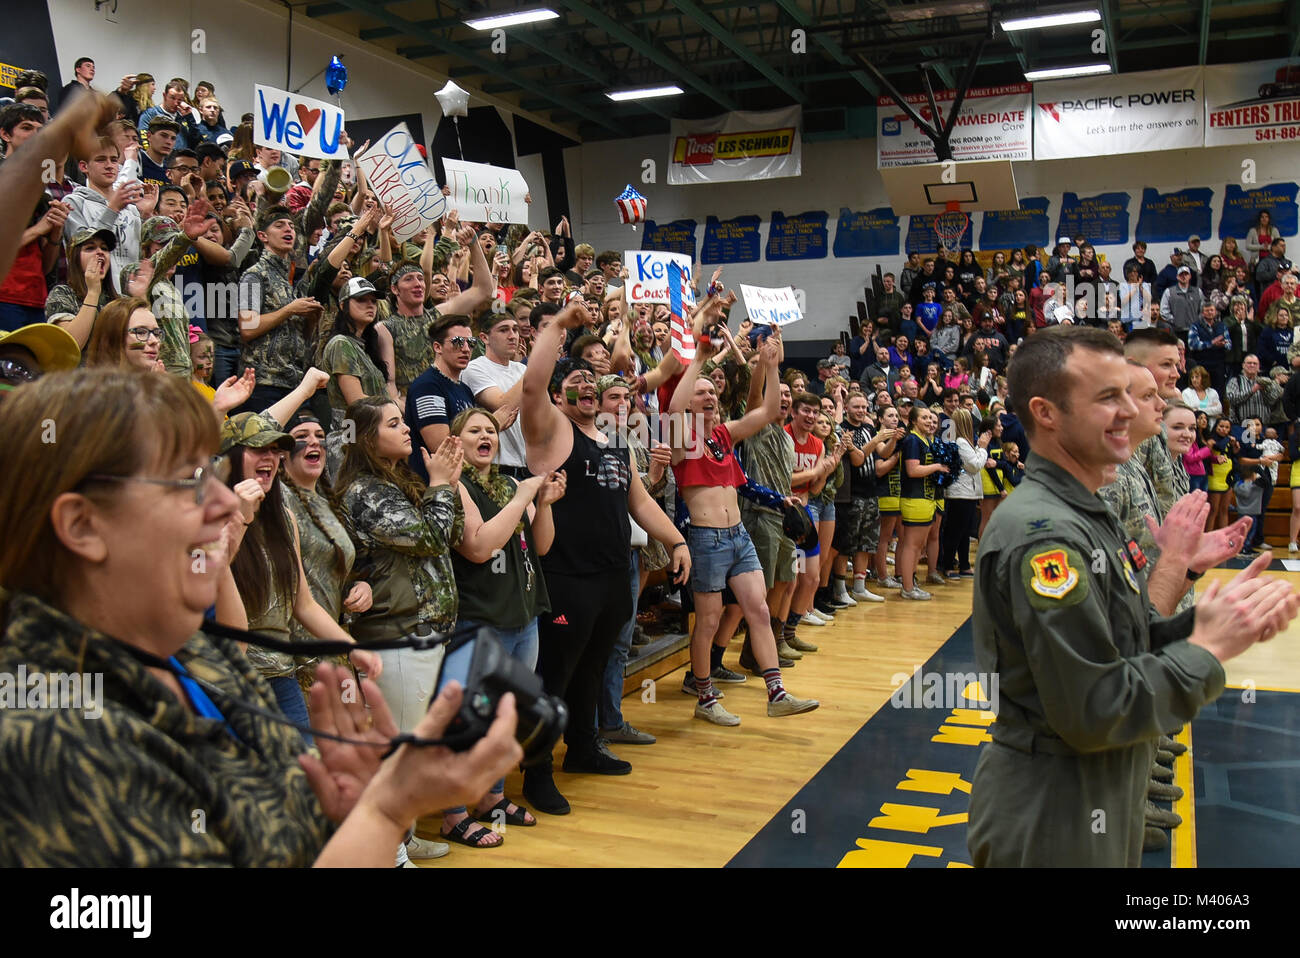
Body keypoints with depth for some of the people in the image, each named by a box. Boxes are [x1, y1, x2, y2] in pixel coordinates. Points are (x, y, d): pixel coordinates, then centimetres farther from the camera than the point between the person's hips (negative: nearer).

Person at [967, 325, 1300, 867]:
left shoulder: (1084, 517, 8)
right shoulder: (1042, 533, -24)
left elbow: (1127, 642, 7)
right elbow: (1095, 711, -26)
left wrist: (1209, 621, -9)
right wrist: (1208, 647, -17)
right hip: (1048, 818, -9)